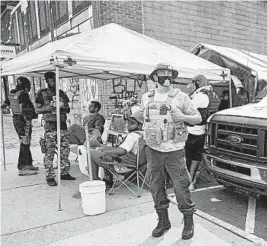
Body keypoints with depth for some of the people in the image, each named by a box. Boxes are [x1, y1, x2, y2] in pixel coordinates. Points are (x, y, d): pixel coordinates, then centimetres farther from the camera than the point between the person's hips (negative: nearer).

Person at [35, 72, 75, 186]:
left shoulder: (61, 93, 16)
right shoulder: (42, 93, 4)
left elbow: (68, 109, 18)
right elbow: (37, 110, 1)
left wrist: (63, 107, -4)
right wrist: (50, 108, -12)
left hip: (62, 125, 5)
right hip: (50, 126, -4)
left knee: (65, 150, 6)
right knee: (49, 152, -4)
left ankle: (64, 173, 18)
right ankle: (50, 177, 3)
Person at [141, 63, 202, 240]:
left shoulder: (180, 97, -3)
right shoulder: (147, 98, 7)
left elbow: (198, 118, 0)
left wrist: (184, 117, -18)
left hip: (174, 151, -3)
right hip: (153, 151, 4)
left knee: (181, 187, 0)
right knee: (156, 187, 11)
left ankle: (189, 222, 21)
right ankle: (163, 221, 29)